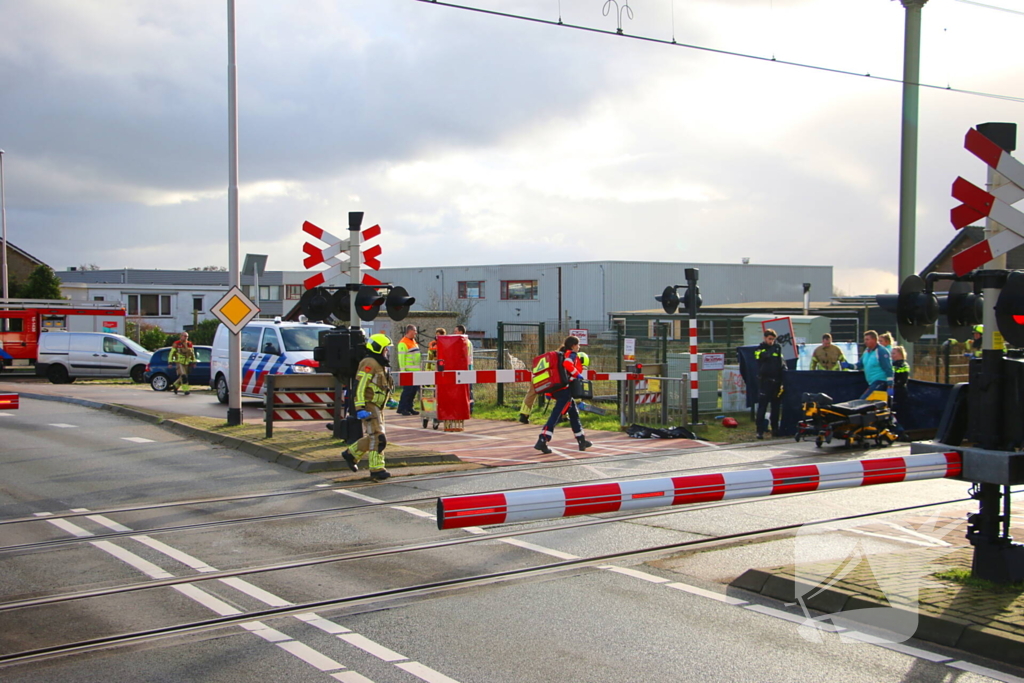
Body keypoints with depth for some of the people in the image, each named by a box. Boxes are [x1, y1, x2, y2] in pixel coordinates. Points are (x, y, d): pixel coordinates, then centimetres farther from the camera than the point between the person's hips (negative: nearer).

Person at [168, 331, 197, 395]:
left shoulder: (189, 344, 7)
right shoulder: (176, 344, -5)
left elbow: (192, 354, 16)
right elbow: (171, 353, -2)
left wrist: (193, 362, 11)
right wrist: (170, 362, -6)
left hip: (187, 363, 5)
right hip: (179, 363, -5)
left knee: (182, 377, 9)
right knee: (183, 376, -17)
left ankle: (175, 386, 32)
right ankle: (186, 390, -17)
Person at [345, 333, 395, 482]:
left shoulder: (380, 364, 18)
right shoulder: (369, 364, -15)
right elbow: (360, 386, -22)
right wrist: (360, 408, -28)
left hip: (377, 407, 10)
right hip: (369, 406, -10)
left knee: (373, 437, 14)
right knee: (377, 438, -12)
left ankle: (351, 454, 28)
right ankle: (376, 470, -10)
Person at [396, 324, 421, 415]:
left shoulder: (413, 341, 19)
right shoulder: (403, 343, -10)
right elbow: (401, 357, -14)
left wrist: (419, 369, 21)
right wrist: (403, 370, -19)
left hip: (415, 371, 9)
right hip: (408, 371, -9)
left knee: (414, 390, 9)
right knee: (407, 390, -8)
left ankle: (409, 408, 15)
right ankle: (401, 408, -3)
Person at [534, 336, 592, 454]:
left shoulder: (561, 354, 23)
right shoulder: (571, 354, -2)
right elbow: (567, 364, -25)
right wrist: (577, 374, -12)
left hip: (557, 390, 10)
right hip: (565, 390, -10)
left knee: (574, 413, 19)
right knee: (555, 416, -13)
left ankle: (581, 441, 26)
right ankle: (542, 441, -21)